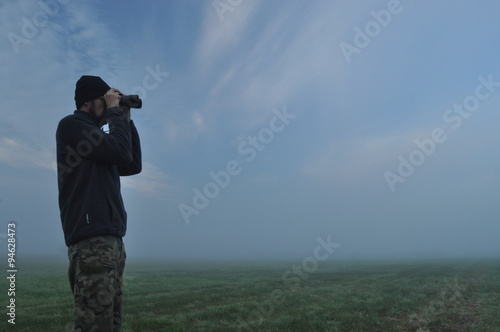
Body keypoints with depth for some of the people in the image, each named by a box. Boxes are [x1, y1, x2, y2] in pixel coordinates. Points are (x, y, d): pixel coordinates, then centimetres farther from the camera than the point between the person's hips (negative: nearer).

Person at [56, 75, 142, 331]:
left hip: (111, 238, 9)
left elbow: (133, 165, 21)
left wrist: (126, 120, 19)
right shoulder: (72, 125, -1)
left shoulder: (98, 139, 24)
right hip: (92, 239, -9)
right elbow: (121, 152, -13)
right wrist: (115, 111, 0)